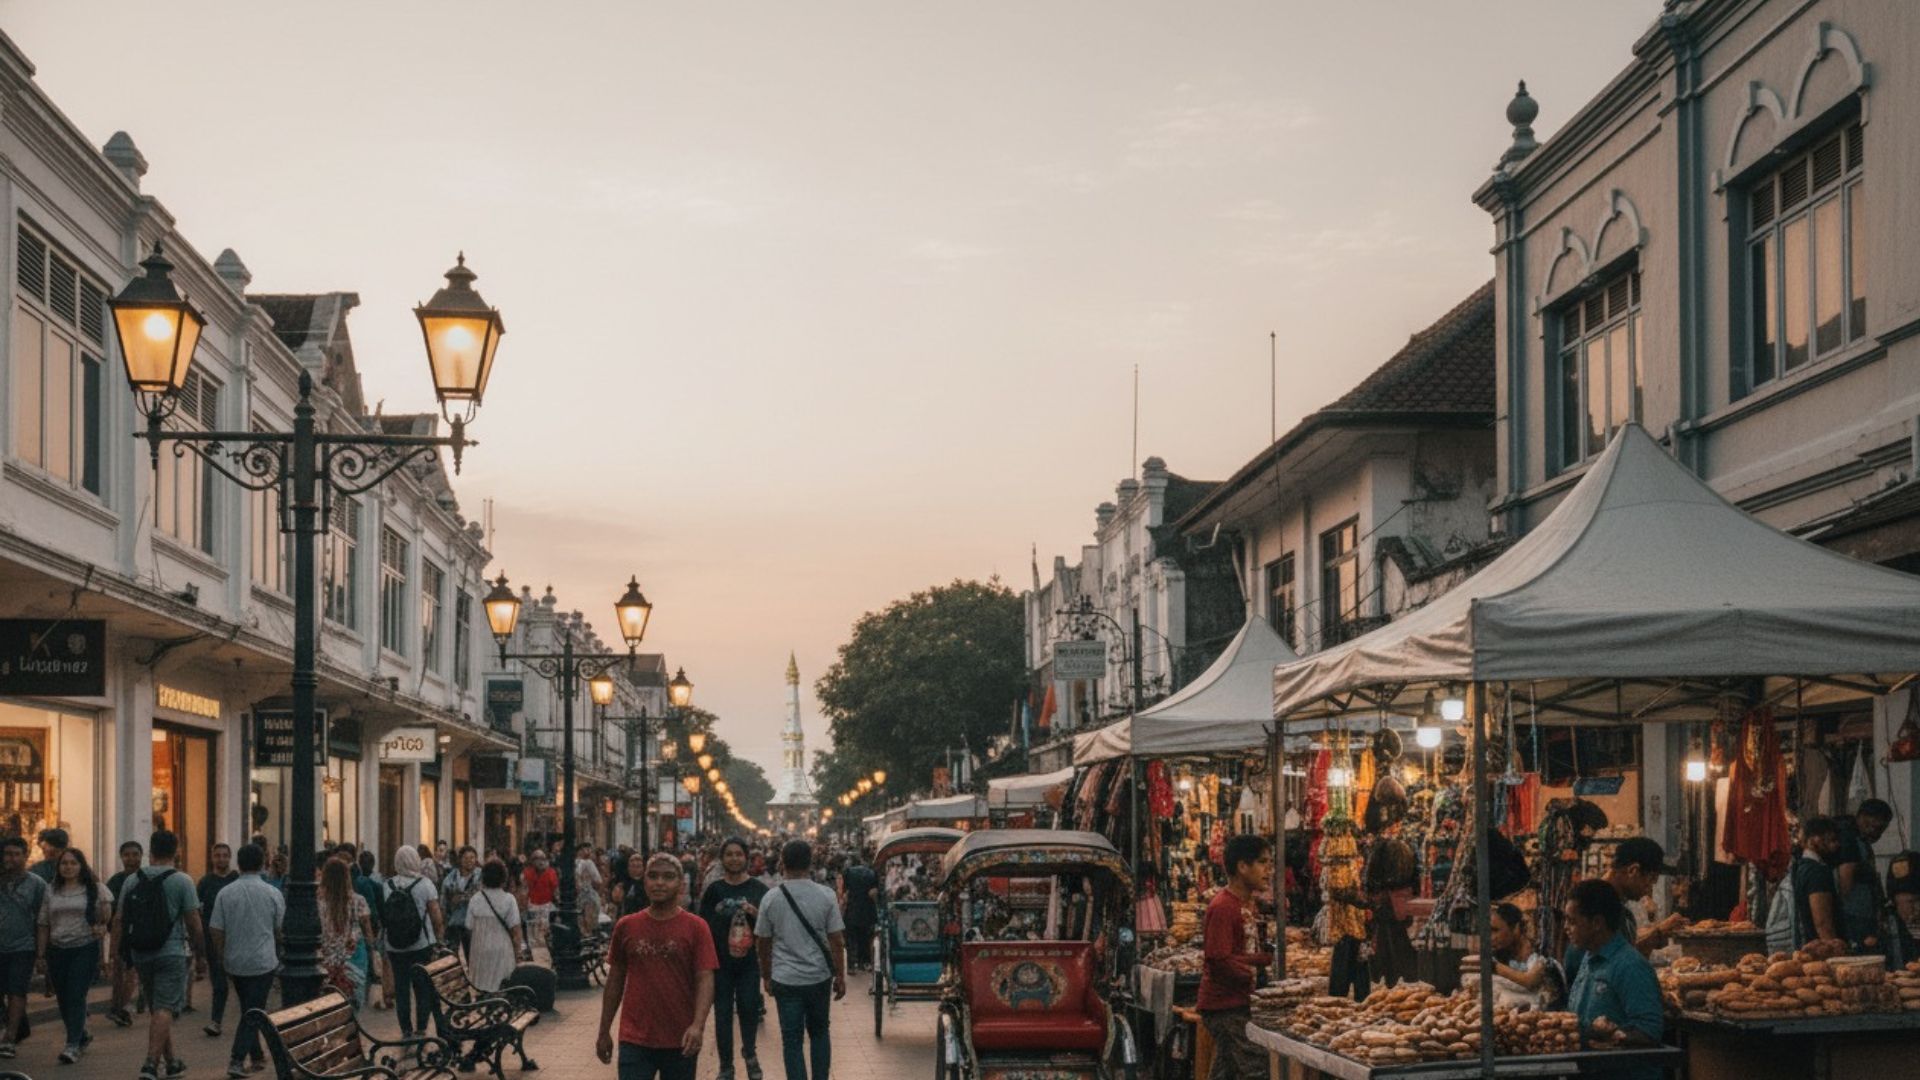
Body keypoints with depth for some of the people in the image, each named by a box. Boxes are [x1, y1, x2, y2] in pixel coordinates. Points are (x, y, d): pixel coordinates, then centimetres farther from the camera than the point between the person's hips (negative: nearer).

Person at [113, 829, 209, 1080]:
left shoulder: (132, 881, 5)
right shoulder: (182, 881, -6)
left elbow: (119, 921, 5)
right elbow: (194, 923, -7)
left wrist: (115, 955, 11)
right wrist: (201, 956, 2)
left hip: (140, 954, 5)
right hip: (172, 953, -5)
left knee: (156, 1009, 16)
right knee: (164, 1010, -6)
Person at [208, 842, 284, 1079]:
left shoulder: (225, 893, -3)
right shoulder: (272, 893, -7)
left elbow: (215, 930, -1)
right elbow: (280, 928, 6)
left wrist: (221, 957, 13)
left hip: (234, 961, 3)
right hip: (263, 961, -3)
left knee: (248, 1009, 18)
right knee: (254, 1013, -2)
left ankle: (256, 1055, 25)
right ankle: (237, 1060, -12)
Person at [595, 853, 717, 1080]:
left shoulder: (695, 927, -4)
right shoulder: (626, 927, 4)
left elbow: (705, 980, -9)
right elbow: (615, 980, 11)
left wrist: (698, 1025, -24)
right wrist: (604, 1031, 11)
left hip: (680, 1041, -1)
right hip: (635, 1040, 1)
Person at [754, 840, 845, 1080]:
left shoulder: (771, 898, -5)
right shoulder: (825, 896, -6)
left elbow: (764, 943, 2)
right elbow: (837, 941, -5)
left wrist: (767, 976, 15)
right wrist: (841, 977, 4)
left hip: (785, 979, -1)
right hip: (819, 977, 1)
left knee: (792, 1040, 4)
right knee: (819, 1033, 20)